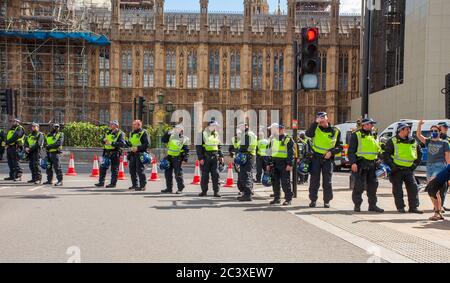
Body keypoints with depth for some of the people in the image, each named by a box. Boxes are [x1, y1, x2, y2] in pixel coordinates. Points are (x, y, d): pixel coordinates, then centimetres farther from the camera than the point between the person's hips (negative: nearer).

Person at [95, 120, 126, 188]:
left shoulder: (120, 133, -6)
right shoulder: (108, 132, 15)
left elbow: (122, 143, -18)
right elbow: (102, 140, 17)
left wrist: (112, 143, -25)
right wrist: (104, 140, -8)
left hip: (115, 153, -7)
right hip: (106, 152, 7)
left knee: (114, 169, 0)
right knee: (103, 167, 7)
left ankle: (113, 183, 8)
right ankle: (101, 182, 15)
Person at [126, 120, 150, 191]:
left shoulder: (143, 133, -6)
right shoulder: (132, 133, 18)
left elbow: (147, 144, -13)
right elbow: (129, 143, 23)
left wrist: (138, 148, -19)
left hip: (140, 154, -8)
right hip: (132, 153, 8)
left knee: (140, 170, -8)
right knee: (132, 169, 10)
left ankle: (142, 186, -4)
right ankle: (135, 185, 21)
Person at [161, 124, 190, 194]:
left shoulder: (184, 139, -3)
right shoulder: (171, 136, 12)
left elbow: (186, 151, -5)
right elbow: (163, 140, 7)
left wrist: (185, 159, -14)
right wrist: (168, 133, -3)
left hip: (178, 158, -6)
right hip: (170, 157, 6)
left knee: (178, 174, -4)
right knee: (168, 173, 7)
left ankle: (180, 189, 7)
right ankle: (169, 188, 17)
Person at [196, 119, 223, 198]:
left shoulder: (216, 134, 13)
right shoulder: (203, 134, -4)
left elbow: (219, 146, 21)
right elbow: (198, 147, -6)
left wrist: (221, 156, 13)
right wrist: (200, 158, -12)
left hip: (214, 157, 4)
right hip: (205, 158, -4)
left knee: (215, 174, -1)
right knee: (205, 175, 3)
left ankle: (216, 191, 3)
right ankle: (204, 191, 14)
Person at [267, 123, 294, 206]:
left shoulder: (288, 139, -5)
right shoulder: (273, 139, 15)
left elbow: (291, 153, -9)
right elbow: (270, 152, 20)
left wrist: (290, 164, -16)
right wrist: (269, 164, 15)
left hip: (284, 164, -6)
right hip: (274, 163, 6)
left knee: (285, 182, -5)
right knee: (275, 182, 9)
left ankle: (288, 199, 4)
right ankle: (277, 198, 18)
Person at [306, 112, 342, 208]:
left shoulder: (335, 131, 5)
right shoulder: (316, 128, 4)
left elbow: (340, 147, 7)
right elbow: (308, 134, -19)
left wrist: (331, 152, -10)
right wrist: (316, 123, -21)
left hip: (328, 158, 0)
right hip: (316, 157, 0)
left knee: (327, 181, 1)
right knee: (314, 180, 3)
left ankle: (327, 201, 10)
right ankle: (313, 200, 11)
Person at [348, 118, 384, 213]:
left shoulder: (373, 135, 18)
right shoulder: (356, 135, -1)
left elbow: (378, 150, 26)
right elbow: (351, 151, -6)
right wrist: (353, 162, -16)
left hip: (372, 164, 6)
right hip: (361, 163, -6)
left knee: (373, 185, 8)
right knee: (359, 185, -6)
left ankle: (372, 205, 17)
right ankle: (357, 205, 4)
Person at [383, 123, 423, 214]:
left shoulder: (414, 142, 11)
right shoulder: (392, 141, -3)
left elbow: (419, 153, 22)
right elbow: (386, 155, -4)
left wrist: (415, 164, 10)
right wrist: (392, 165, -11)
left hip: (409, 169, 4)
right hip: (397, 170, -4)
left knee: (413, 187, -3)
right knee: (398, 190, 1)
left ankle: (414, 207, 3)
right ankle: (400, 207, 8)